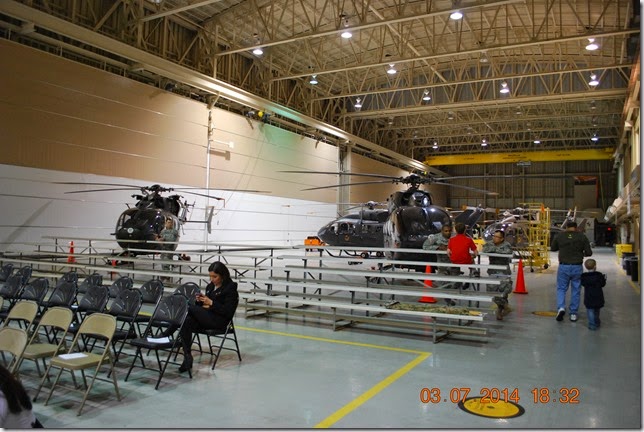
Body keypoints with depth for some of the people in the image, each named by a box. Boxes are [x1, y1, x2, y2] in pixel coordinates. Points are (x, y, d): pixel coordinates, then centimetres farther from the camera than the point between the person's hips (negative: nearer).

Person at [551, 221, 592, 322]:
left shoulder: (559, 236, -1)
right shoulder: (582, 236, -2)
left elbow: (553, 248, 12)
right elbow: (589, 252, -2)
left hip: (563, 266, 0)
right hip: (577, 267, 0)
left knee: (561, 288, 11)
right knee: (576, 290, 11)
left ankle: (561, 308, -11)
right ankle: (573, 314, 16)